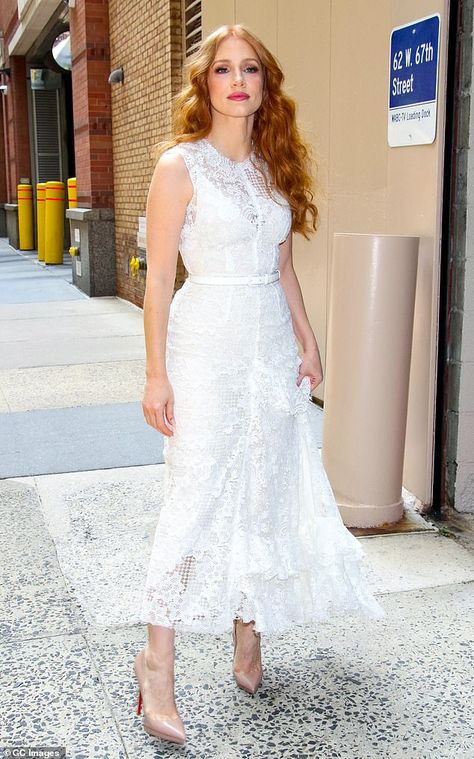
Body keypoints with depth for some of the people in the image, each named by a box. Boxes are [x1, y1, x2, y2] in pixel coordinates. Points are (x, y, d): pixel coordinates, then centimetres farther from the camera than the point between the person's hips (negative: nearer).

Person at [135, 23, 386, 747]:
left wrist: (307, 340, 10)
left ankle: (248, 635, 26)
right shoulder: (181, 165, -6)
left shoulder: (274, 166, 11)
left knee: (266, 498, 10)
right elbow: (160, 276, -8)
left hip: (272, 347, 6)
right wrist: (156, 373, -11)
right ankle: (158, 666, 7)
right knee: (196, 504, -6)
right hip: (207, 345, -6)